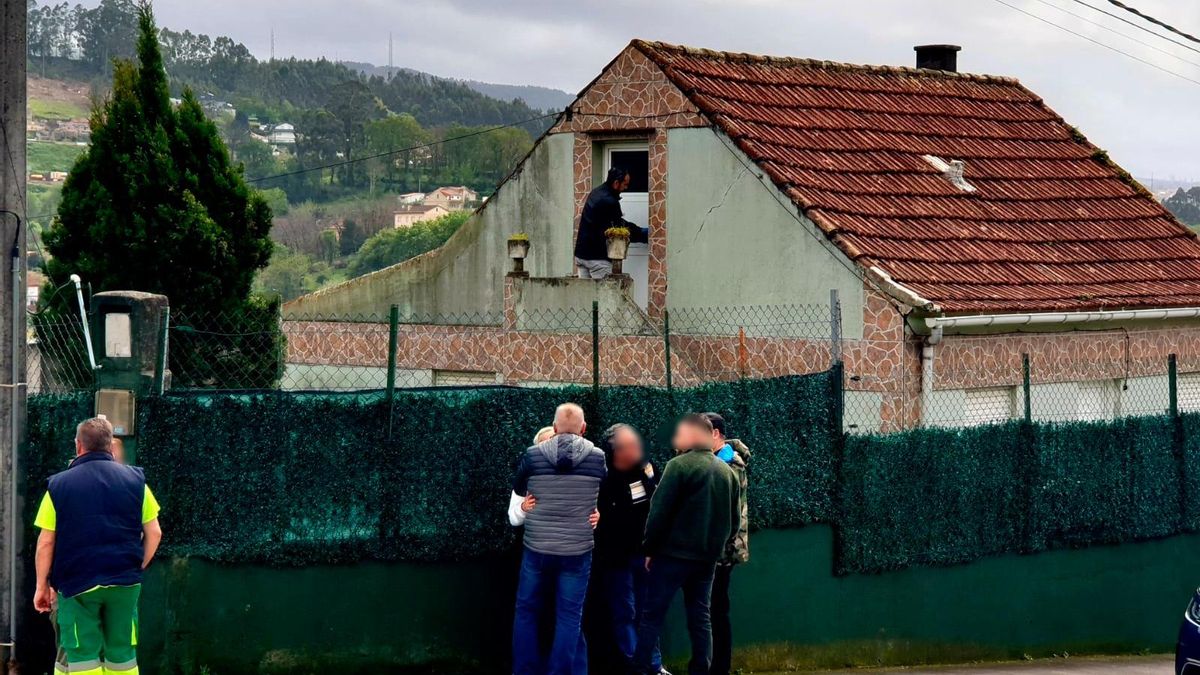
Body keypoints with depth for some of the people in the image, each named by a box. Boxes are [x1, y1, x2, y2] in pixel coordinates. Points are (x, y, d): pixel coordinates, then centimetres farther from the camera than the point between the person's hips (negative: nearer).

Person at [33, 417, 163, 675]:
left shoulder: (59, 485, -3)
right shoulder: (135, 480, 3)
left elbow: (46, 542, -4)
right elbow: (154, 533, 3)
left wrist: (42, 586, 5)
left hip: (77, 583, -2)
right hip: (124, 583, 2)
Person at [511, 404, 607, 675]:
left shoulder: (533, 455, -6)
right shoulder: (598, 458, -6)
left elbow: (518, 489, 11)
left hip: (537, 549, 1)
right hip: (577, 551, -1)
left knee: (526, 611, 14)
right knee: (569, 617, 4)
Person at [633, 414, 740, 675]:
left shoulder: (680, 466, -11)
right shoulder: (727, 472, 10)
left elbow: (659, 511, -13)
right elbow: (733, 519, 14)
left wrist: (650, 548, -4)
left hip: (674, 553, -6)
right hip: (708, 557, 6)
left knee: (652, 615, 0)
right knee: (700, 616, 11)